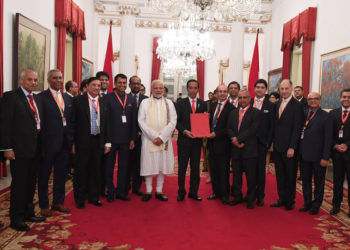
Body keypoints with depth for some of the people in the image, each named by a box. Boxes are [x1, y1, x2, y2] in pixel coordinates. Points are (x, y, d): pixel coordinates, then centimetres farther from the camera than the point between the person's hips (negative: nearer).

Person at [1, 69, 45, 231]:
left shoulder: (37, 99, 14)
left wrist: (41, 146, 10)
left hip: (35, 149, 7)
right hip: (19, 149, -7)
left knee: (31, 183, 15)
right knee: (19, 184, 2)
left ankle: (28, 213, 29)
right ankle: (16, 219, 15)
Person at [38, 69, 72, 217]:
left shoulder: (67, 98, 12)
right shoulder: (41, 97, -7)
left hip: (64, 143, 6)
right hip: (48, 143, -6)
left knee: (61, 174, 15)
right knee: (44, 175, 8)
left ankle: (58, 202, 30)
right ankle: (44, 205, 22)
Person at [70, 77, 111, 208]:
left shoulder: (103, 102, 9)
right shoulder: (78, 100, -3)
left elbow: (107, 123, 12)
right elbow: (73, 122, -5)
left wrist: (107, 142, 8)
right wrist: (73, 142, -8)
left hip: (98, 141, 4)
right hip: (83, 141, -4)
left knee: (95, 170, 13)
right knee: (81, 171, 6)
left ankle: (93, 197, 27)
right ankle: (80, 199, 21)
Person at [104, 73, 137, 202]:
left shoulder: (132, 100, 9)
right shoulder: (107, 98, -3)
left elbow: (134, 121, 9)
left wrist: (133, 139, 4)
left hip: (126, 139, 3)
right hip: (111, 138, -3)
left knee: (123, 166, 10)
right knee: (109, 166, 7)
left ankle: (121, 191, 23)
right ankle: (110, 192, 21)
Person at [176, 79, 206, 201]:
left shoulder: (202, 103, 7)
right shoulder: (180, 103, 1)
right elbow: (177, 121, -3)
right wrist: (185, 131, -17)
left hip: (197, 140, 2)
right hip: (184, 139, -2)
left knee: (195, 167, 9)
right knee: (182, 167, 6)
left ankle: (193, 192, 21)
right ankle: (181, 192, 19)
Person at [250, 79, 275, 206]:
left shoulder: (270, 106, 2)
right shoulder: (248, 103, 7)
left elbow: (272, 126, 0)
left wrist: (268, 142, -6)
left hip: (262, 142, -2)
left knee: (260, 169, 5)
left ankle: (260, 196, 16)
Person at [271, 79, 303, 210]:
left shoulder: (297, 106, -10)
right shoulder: (277, 104, 11)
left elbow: (297, 128, -14)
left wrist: (292, 147, -16)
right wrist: (273, 142, 8)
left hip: (289, 147, -6)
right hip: (277, 146, 6)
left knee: (290, 175, 7)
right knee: (280, 174, 14)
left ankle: (290, 201, 21)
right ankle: (282, 199, 27)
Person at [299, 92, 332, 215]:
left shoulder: (326, 116, -5)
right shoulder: (303, 114, 7)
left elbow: (328, 139, -8)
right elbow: (299, 133, 7)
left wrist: (325, 157, -12)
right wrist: (298, 151, -1)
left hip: (318, 156, -4)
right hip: (304, 155, 4)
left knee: (318, 182, 10)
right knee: (305, 180, 14)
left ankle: (316, 205, 24)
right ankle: (307, 203, 29)